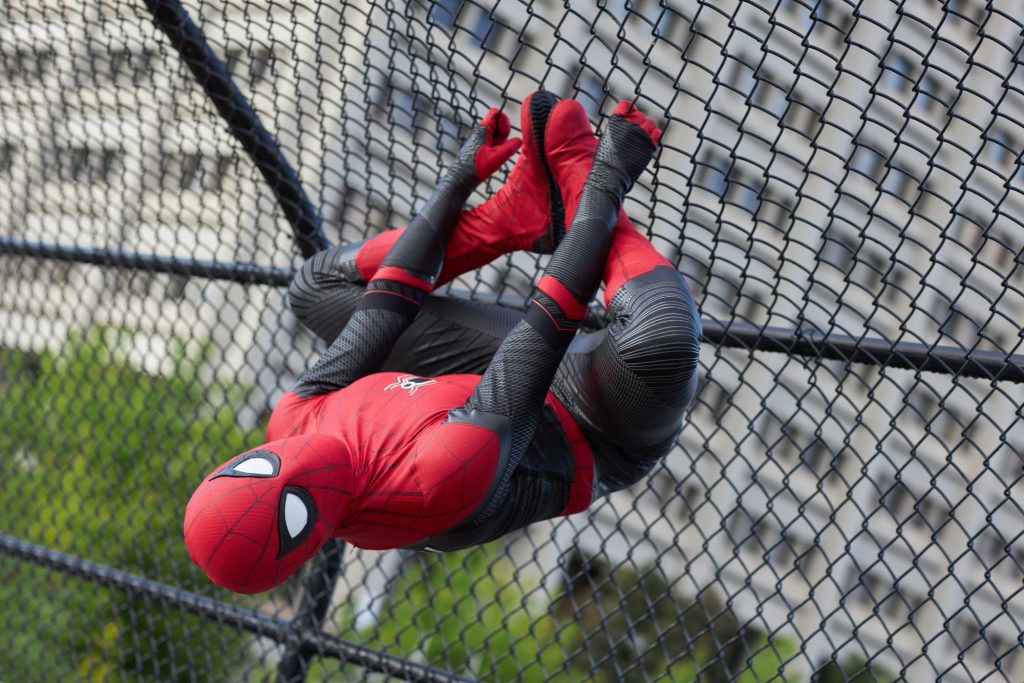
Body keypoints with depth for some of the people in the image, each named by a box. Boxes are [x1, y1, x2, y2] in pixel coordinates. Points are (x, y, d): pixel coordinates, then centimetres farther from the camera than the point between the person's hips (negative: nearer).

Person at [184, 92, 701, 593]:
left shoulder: (291, 422, -21)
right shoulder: (437, 485, -42)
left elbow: (385, 306, -10)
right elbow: (543, 334, -34)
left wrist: (459, 180, -3)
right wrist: (602, 195, -25)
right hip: (594, 438, -6)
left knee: (317, 283, 5)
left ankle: (518, 214, -4)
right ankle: (591, 191, -13)